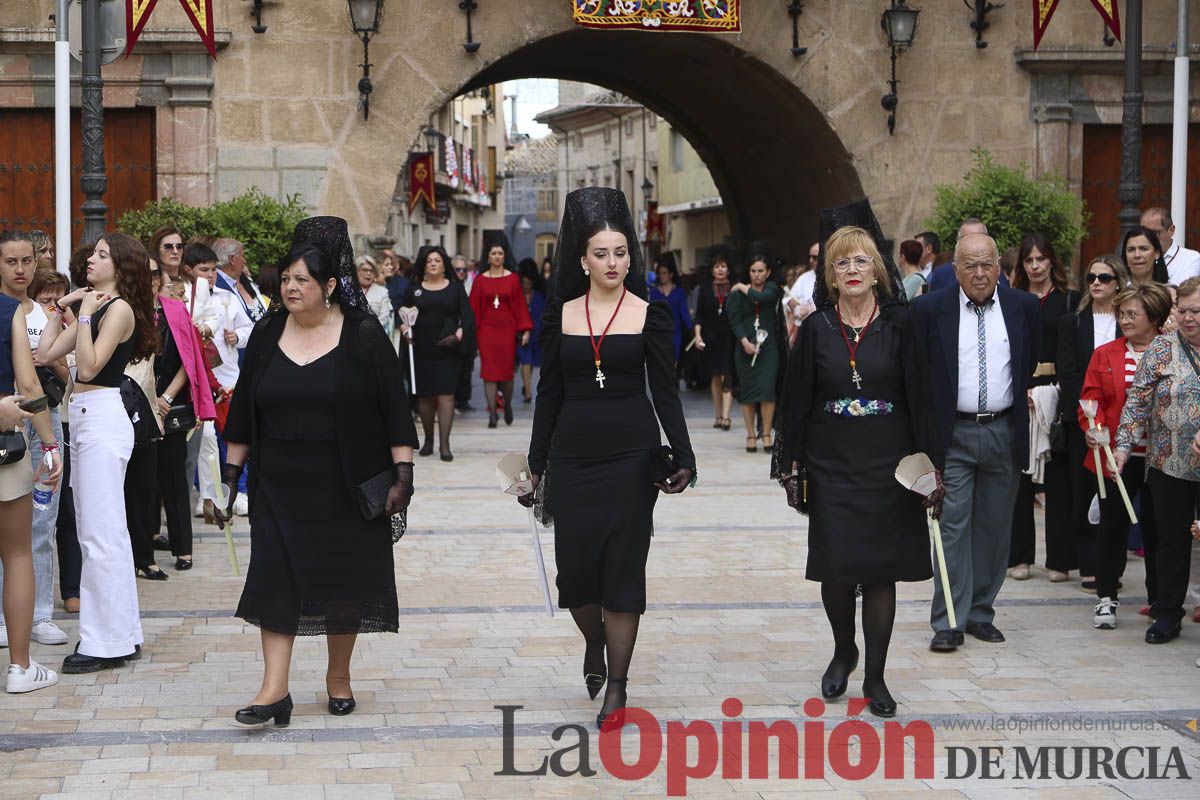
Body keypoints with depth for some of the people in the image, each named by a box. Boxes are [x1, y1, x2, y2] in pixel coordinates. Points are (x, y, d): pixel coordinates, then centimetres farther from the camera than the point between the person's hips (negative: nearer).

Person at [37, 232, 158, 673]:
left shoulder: (120, 308, -10)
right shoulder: (95, 307, 15)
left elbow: (89, 366, -18)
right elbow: (45, 354, 12)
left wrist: (84, 315, -14)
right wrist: (60, 310, 10)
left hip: (102, 417, -10)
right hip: (84, 418, 10)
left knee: (101, 534, -8)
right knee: (98, 532, 13)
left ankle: (108, 642, -3)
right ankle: (121, 634, 20)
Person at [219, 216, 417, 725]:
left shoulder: (363, 337, -5)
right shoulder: (267, 334, 5)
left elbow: (395, 410, -4)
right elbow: (243, 411, 11)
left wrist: (403, 472, -9)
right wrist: (231, 472, 9)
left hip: (348, 488, -2)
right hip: (281, 488, 3)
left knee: (344, 581, 6)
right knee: (276, 578, -4)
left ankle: (338, 677, 23)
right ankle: (275, 688, -3)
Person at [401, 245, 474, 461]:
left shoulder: (455, 288, 7)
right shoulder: (414, 289, 10)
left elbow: (468, 316, 4)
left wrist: (458, 335, -11)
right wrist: (406, 330, -11)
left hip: (447, 350, -2)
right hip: (422, 350, 2)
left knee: (446, 394, -9)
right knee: (424, 395, 6)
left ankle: (444, 444, -10)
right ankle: (428, 439, 20)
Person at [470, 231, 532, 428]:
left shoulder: (513, 278, 3)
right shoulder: (480, 280, 4)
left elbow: (520, 304, 3)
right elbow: (474, 307, 4)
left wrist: (525, 330, -3)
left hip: (507, 329, 0)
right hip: (487, 330, 0)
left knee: (506, 369, 2)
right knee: (489, 370, -3)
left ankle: (507, 405, 25)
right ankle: (492, 413, 0)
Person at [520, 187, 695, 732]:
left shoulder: (649, 315, 0)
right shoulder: (560, 315, 6)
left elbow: (665, 391, -1)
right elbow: (549, 394, 9)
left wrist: (682, 457, -11)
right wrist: (536, 463, 8)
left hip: (631, 452, -2)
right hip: (573, 452, 2)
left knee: (623, 563, -3)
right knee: (575, 563, 1)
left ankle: (616, 687, 5)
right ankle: (595, 641, 33)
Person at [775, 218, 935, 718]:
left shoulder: (899, 326, 0)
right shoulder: (816, 329, 2)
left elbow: (918, 396, 0)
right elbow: (797, 400, 5)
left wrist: (925, 461, -5)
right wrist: (792, 465, 1)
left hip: (887, 466, -1)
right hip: (831, 466, 1)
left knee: (881, 571, 1)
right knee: (835, 568, 0)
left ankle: (875, 677, 13)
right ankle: (844, 650, 28)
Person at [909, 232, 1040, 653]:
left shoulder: (1024, 306, 3)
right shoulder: (929, 309, -4)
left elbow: (1035, 362, 17)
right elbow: (916, 374, 1)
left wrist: (1024, 401, 12)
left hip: (1005, 433, 3)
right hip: (953, 433, -3)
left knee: (994, 526, 9)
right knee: (953, 525, -5)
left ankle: (981, 612, 20)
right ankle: (949, 621, -2)